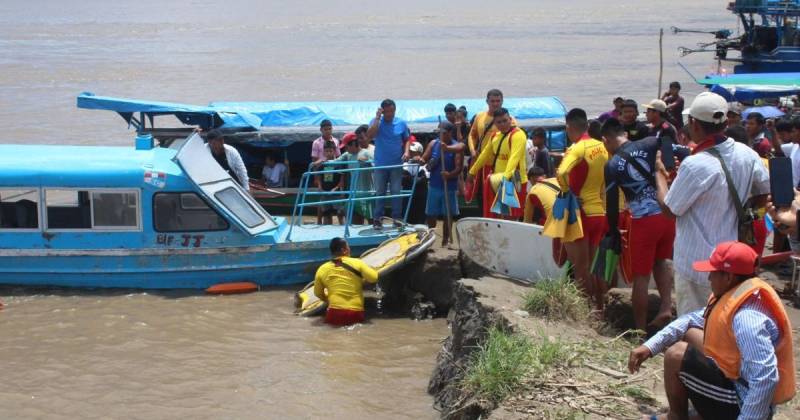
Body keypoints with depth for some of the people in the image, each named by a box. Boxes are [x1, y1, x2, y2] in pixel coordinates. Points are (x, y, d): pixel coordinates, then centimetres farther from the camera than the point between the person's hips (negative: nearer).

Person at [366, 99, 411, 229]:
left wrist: (406, 151, -9)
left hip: (396, 164, 1)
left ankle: (397, 218, 8)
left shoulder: (401, 123, 1)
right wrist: (377, 118, -19)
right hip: (380, 164, 0)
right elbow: (369, 135, -20)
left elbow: (407, 140, 10)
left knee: (396, 192, 2)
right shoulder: (376, 122, -3)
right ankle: (377, 219, 10)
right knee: (380, 192, 5)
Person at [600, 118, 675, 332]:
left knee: (641, 276, 9)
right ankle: (666, 305, 9)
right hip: (667, 213, 3)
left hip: (643, 220, -3)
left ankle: (640, 329, 14)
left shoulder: (612, 165, 0)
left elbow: (612, 204, 3)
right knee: (661, 259, 27)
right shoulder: (650, 144, 2)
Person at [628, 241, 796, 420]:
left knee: (675, 355, -13)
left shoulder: (746, 317, -31)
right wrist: (650, 346, 2)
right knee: (688, 333, 18)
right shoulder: (733, 294, 2)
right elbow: (693, 319, 12)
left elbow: (766, 379, -38)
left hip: (743, 403, -10)